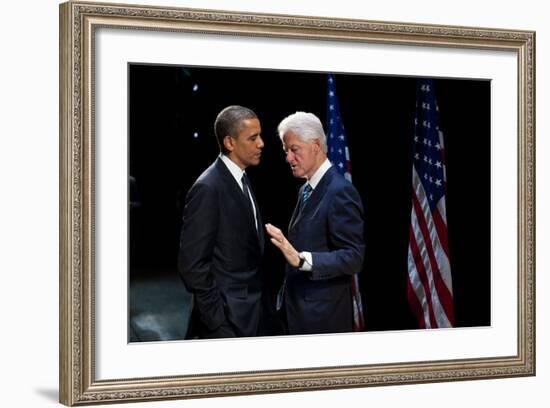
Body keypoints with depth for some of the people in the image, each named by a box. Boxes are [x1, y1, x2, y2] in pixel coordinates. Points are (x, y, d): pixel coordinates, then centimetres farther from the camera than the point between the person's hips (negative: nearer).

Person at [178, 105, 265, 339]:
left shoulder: (240, 180, 10)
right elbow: (192, 264, -19)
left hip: (248, 315, 8)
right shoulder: (208, 188, -18)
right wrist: (218, 319, -18)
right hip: (226, 320, -8)